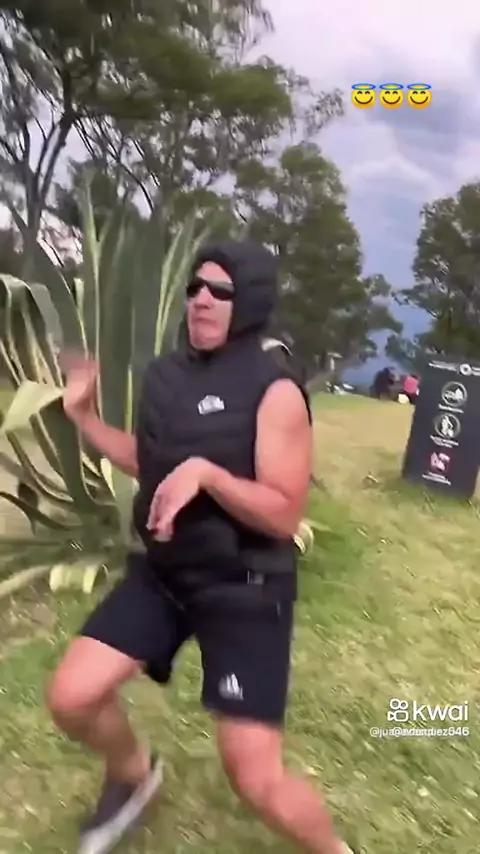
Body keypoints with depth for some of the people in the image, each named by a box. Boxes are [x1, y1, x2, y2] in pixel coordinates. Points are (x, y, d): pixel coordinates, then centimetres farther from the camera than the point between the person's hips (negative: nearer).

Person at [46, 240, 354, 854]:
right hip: (162, 573, 6)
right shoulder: (165, 375, 2)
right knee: (70, 699, 1)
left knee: (256, 780, -4)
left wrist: (207, 473, -31)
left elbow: (284, 515, -18)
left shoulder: (274, 391, -16)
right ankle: (133, 773, 36)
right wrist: (82, 414, 9)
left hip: (245, 589, -6)